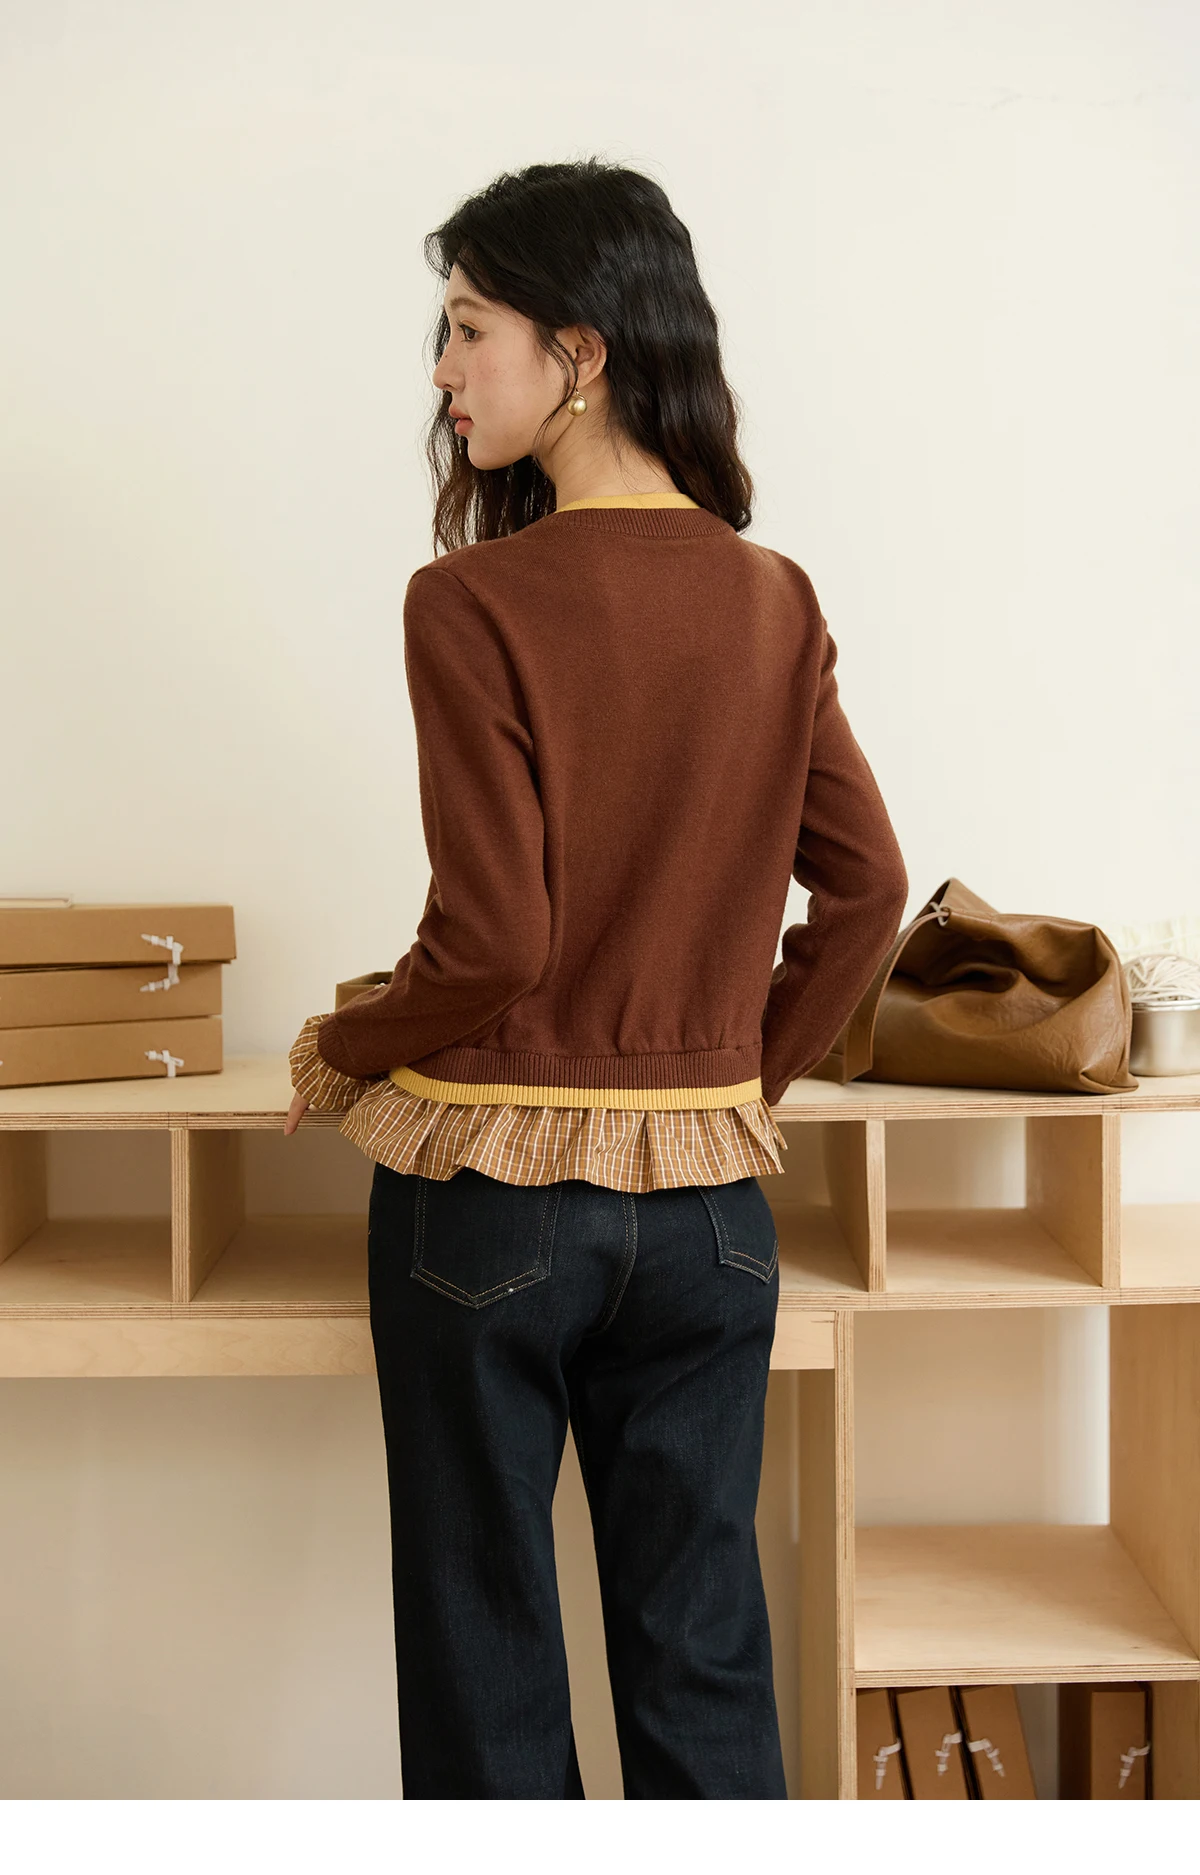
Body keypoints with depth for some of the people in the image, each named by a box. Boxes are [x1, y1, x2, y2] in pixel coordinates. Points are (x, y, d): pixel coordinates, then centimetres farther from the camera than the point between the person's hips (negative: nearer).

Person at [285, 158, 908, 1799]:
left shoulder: (478, 601, -15)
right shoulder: (774, 602, 1)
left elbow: (492, 941, -17)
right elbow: (868, 886, 4)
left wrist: (337, 1057, 0)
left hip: (490, 1184, -4)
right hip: (708, 1191, 5)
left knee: (485, 1639, 12)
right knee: (702, 1652, 15)